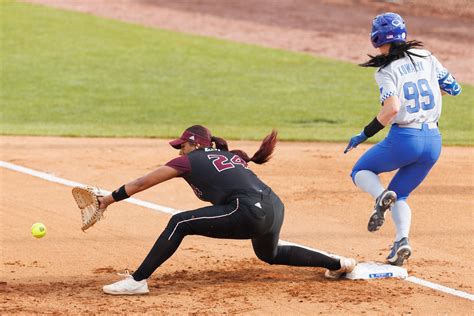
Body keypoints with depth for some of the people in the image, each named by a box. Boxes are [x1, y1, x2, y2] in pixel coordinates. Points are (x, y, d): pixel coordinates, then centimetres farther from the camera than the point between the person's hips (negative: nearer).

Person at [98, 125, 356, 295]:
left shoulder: (190, 160, 9)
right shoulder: (231, 156, 26)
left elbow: (142, 183, 11)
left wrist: (111, 198, 15)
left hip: (251, 213, -8)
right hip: (275, 208, 8)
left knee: (180, 223, -5)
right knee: (270, 255, 38)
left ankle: (137, 281, -13)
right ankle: (338, 264, 43)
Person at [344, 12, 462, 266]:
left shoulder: (386, 71, -8)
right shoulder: (426, 58, 7)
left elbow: (392, 108, -22)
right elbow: (454, 88, 12)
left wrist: (364, 135, -12)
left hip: (404, 138, -5)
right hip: (433, 141, 5)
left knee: (360, 172, 20)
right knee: (400, 194, 21)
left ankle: (382, 197, -14)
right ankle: (402, 240, -7)